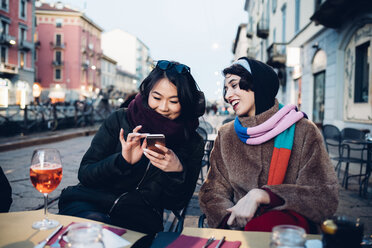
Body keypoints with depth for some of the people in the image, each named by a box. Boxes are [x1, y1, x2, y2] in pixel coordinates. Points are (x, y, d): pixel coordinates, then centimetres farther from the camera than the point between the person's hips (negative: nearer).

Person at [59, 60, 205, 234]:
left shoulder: (193, 144, 1)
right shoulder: (120, 120, -2)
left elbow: (175, 204, 2)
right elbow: (84, 174, -3)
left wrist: (178, 171, -19)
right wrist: (122, 160, -22)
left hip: (139, 219, 1)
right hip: (87, 204, -1)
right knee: (94, 221, -35)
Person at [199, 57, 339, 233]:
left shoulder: (303, 131, -5)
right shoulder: (226, 135, 6)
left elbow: (325, 195, -11)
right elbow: (213, 191, 4)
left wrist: (262, 195, -24)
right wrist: (230, 217, -19)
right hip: (240, 224, 4)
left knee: (260, 227, -35)